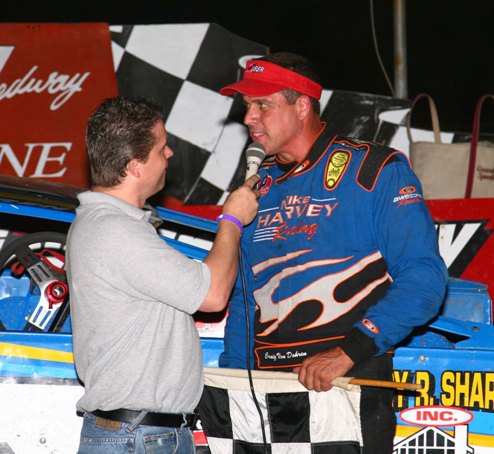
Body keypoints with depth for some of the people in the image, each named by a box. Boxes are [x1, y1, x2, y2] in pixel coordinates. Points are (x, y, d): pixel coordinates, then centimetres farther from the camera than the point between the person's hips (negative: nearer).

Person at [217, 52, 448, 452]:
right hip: (267, 394, 5)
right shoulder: (258, 185, 14)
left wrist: (348, 352, -22)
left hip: (352, 381, -5)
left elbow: (423, 277, -13)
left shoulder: (376, 171, -4)